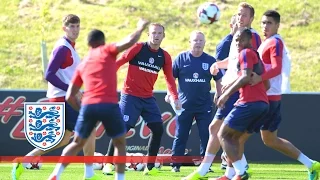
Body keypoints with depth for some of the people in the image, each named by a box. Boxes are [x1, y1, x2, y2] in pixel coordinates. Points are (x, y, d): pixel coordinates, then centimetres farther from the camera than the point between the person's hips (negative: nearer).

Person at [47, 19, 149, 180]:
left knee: (77, 143, 19)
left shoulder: (82, 65, 22)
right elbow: (129, 42, -3)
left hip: (88, 105, 3)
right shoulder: (106, 51, 11)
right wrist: (140, 28, 15)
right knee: (120, 143, 16)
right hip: (109, 105, -3)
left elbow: (70, 97, 19)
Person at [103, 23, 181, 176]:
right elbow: (118, 63, -8)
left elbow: (169, 78, 13)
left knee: (158, 129, -3)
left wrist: (175, 98, 3)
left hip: (148, 98, 5)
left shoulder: (164, 57, 5)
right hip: (130, 96, -5)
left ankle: (150, 166, 6)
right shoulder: (138, 48, -9)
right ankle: (108, 163, 0)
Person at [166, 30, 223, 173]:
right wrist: (170, 93, -2)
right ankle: (175, 165, 10)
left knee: (206, 136, 0)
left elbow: (218, 80, 10)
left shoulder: (210, 60, 0)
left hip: (204, 105, 1)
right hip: (185, 105, -1)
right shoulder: (181, 58, -2)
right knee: (180, 136, 3)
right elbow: (171, 77, 7)